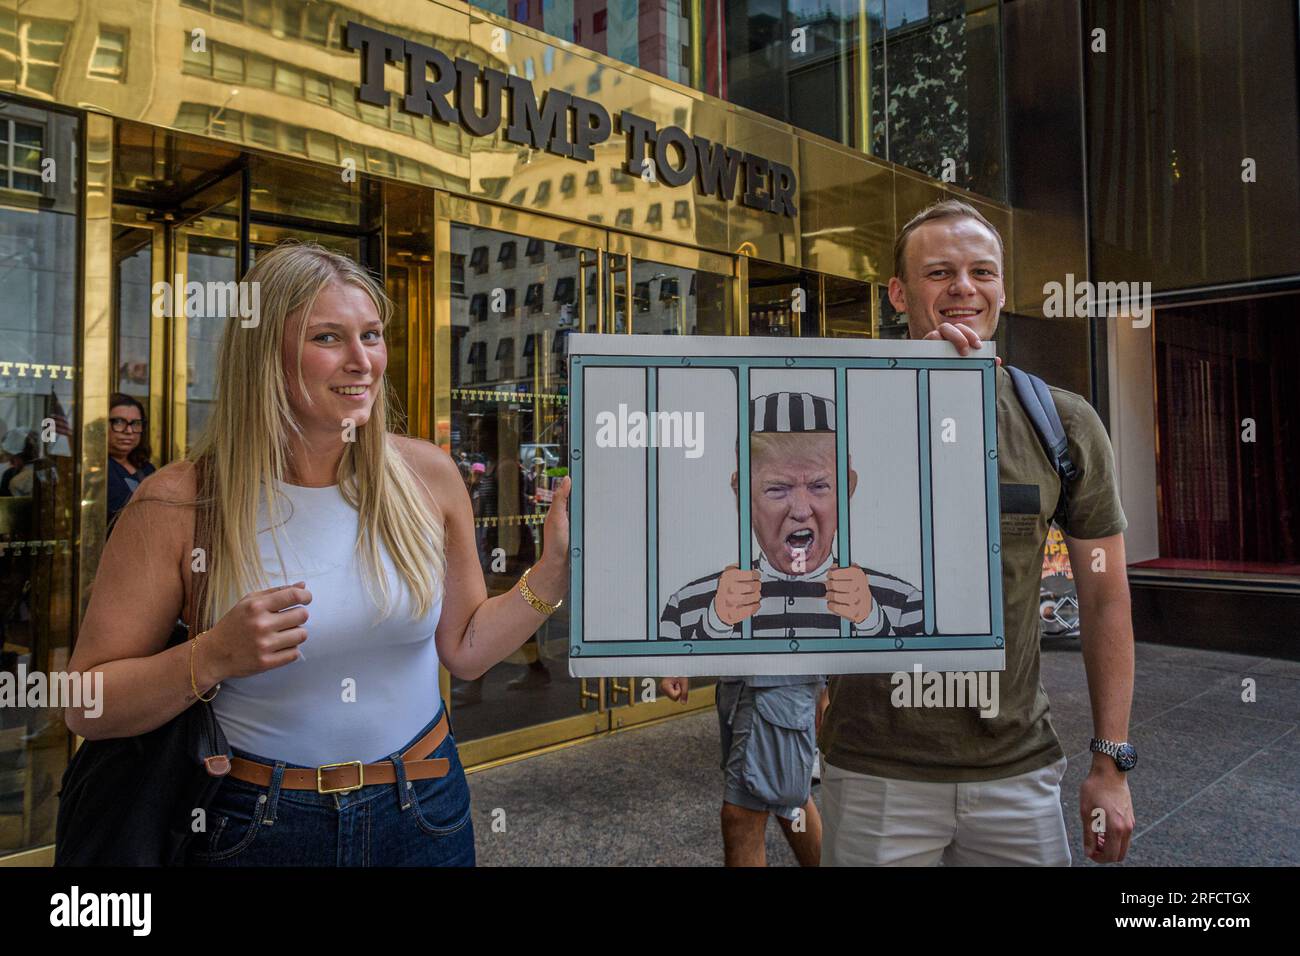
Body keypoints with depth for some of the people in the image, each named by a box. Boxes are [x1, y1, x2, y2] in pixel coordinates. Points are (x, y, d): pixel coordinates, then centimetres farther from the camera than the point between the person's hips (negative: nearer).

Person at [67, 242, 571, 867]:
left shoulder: (427, 475, -7)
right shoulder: (177, 504, -15)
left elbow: (465, 648, 2)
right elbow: (85, 709, -9)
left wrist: (554, 569, -10)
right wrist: (212, 658, -25)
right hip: (258, 830, -2)